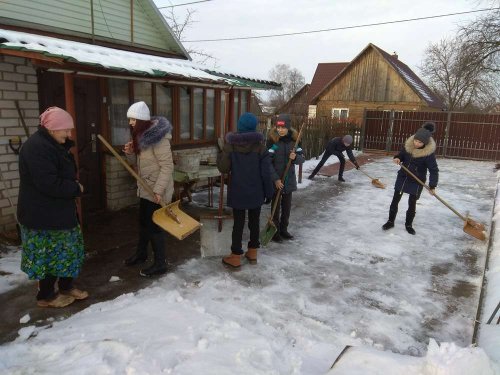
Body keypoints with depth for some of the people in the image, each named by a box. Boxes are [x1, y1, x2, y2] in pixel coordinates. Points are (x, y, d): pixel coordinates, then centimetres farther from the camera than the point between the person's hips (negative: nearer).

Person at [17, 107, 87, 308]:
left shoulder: (54, 145, 11)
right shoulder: (36, 147, -22)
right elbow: (48, 183, -28)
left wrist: (73, 185, 0)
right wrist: (76, 189, -15)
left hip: (58, 210, 10)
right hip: (43, 214, -10)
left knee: (66, 250, 17)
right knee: (50, 254, 3)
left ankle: (66, 286, 31)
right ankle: (45, 295, 20)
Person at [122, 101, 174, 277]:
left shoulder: (158, 137, -21)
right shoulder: (141, 135, 8)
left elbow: (167, 166, -24)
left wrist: (159, 190, -27)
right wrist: (130, 153, -4)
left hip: (156, 190, -9)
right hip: (146, 188, 9)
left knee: (154, 225, 0)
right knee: (143, 222, 21)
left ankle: (160, 264, 14)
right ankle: (141, 254, 40)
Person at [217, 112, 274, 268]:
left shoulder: (230, 144, -8)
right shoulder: (259, 145, -7)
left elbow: (223, 168, -9)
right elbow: (266, 172, -7)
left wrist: (220, 155, 11)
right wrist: (268, 192, 1)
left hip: (237, 191, -1)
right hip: (255, 192, 1)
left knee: (238, 223, 7)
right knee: (254, 221, 15)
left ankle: (235, 257, 13)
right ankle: (252, 253, 27)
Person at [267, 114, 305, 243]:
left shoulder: (294, 139, 1)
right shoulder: (272, 139, -11)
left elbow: (302, 158, 4)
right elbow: (268, 162, -13)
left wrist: (295, 157, -19)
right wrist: (276, 179, -18)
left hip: (289, 180, 4)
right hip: (276, 180, -4)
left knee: (287, 206, 14)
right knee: (276, 207, 5)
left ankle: (284, 229, 30)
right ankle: (275, 232, 18)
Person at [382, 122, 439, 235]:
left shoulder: (429, 153, -22)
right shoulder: (408, 145, -10)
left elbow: (434, 170, -17)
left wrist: (432, 186, -23)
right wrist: (397, 158, -16)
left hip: (417, 181, -3)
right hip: (402, 177, 4)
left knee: (412, 203, 7)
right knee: (395, 200, 8)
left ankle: (409, 224, 27)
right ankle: (390, 221, 23)